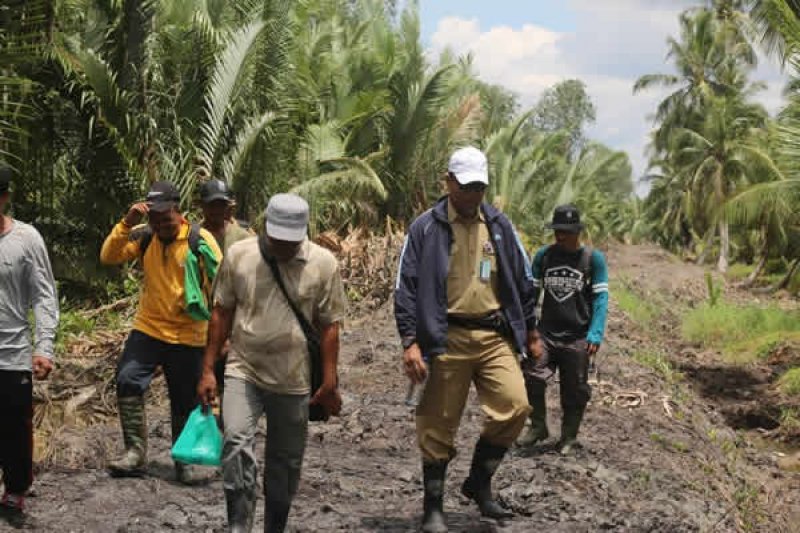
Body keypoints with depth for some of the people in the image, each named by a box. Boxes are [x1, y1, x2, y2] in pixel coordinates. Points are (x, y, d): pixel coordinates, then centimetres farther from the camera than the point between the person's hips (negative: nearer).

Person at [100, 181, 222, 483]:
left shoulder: (199, 240, -10)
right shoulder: (144, 237, 1)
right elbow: (109, 257, -8)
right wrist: (127, 223, -19)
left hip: (188, 336, -2)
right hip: (148, 330, 2)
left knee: (185, 402, 8)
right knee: (127, 380, -18)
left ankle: (183, 461, 26)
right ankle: (136, 451, -9)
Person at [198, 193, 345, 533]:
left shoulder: (323, 264, -4)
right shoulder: (238, 255, -2)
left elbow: (329, 325, 0)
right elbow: (222, 313, 5)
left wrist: (329, 383, -3)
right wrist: (208, 370, 4)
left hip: (294, 380, 1)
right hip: (243, 371, 0)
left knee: (286, 463, 9)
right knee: (236, 442, -21)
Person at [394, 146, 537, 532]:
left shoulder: (499, 225, 10)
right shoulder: (426, 228, -2)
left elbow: (522, 280, 16)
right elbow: (406, 287, -4)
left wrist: (530, 330, 15)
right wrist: (410, 342, -12)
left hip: (494, 336, 3)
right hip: (447, 338, -3)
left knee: (514, 406, -10)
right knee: (439, 424, 2)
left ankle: (479, 482, 11)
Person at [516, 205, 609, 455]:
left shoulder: (593, 259, -2)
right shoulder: (543, 255, 5)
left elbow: (600, 298, -6)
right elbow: (531, 292, 9)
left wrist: (595, 335, -16)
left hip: (577, 338, -2)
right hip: (546, 333, 2)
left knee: (574, 391, 6)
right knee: (532, 378, -13)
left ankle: (569, 436, 25)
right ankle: (538, 426, 7)